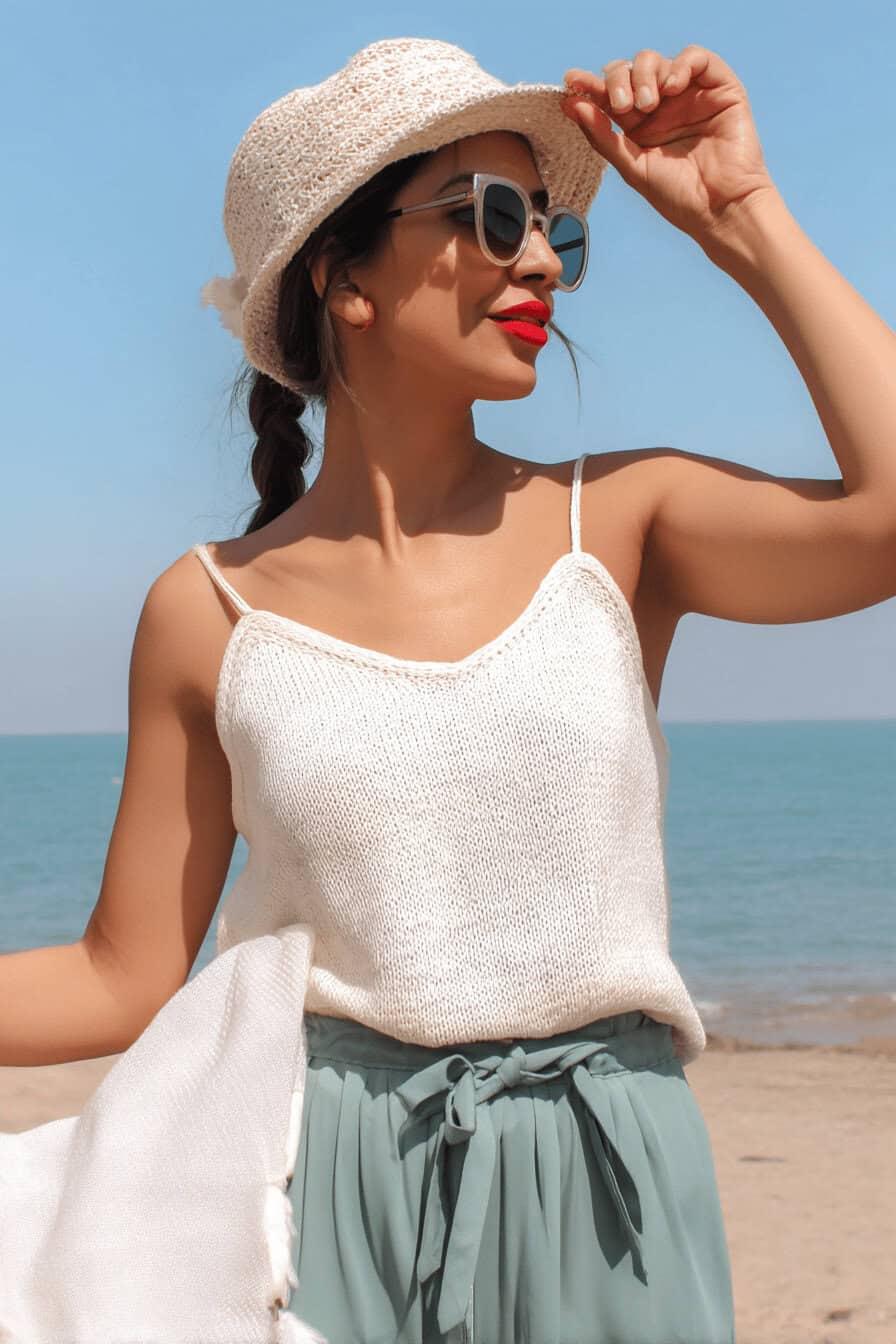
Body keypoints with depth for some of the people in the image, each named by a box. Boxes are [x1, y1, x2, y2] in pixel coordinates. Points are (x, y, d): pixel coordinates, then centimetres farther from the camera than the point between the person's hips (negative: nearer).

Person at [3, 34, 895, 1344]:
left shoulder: (620, 523, 1)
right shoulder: (210, 614, -1)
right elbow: (128, 983, 3)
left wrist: (741, 215, -8)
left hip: (602, 1192, 1)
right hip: (329, 1197, 0)